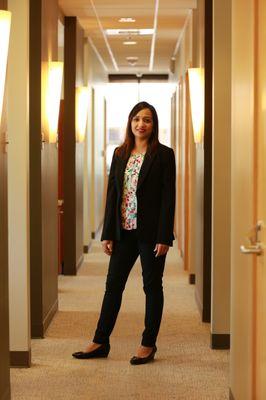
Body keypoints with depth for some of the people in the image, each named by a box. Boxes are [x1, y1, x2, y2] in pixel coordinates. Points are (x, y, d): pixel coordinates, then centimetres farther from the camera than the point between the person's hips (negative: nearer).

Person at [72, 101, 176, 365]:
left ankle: (148, 344, 17)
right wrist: (107, 233, 4)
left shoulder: (163, 155, -5)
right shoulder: (120, 154, 9)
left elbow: (168, 197, -9)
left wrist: (164, 237, -15)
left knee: (152, 286, 6)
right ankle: (101, 342, 16)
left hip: (151, 232, -5)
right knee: (113, 284, 8)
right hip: (124, 231, 5)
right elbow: (112, 193, 8)